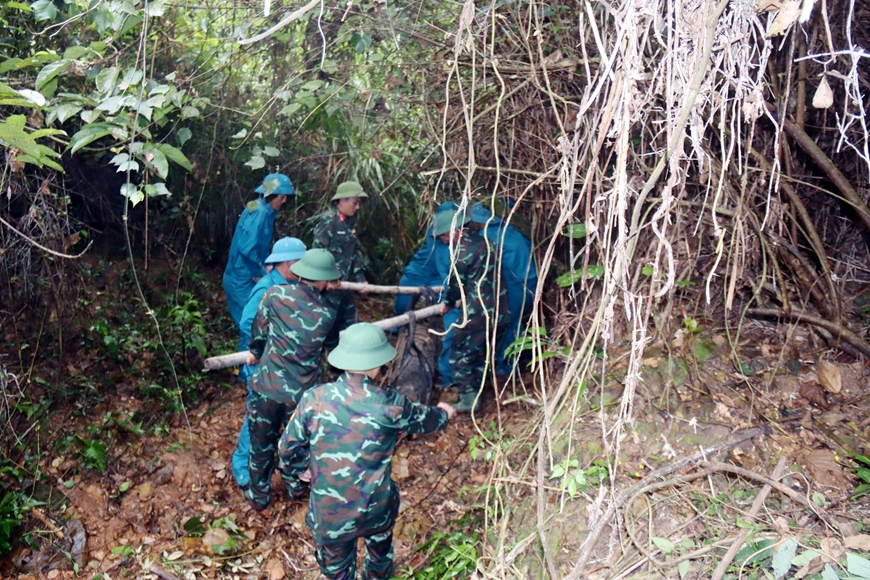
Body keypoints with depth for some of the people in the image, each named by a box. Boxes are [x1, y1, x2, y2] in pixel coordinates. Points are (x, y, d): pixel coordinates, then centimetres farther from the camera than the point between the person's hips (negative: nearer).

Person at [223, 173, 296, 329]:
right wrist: (261, 272, -15)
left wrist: (266, 267, 5)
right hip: (243, 279, -9)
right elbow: (247, 247, -27)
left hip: (247, 278, 9)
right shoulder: (259, 213, -19)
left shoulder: (264, 211, 10)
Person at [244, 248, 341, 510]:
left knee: (261, 441, 20)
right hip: (301, 392, 0)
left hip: (267, 386, 0)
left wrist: (256, 352, 20)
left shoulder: (276, 294, -13)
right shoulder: (328, 313, -10)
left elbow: (258, 329, 0)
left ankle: (259, 495, 37)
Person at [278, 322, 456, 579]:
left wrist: (294, 482, 18)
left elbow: (288, 449, -3)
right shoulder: (389, 404, -15)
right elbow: (423, 419, 6)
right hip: (375, 509, 1)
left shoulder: (314, 399, -15)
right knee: (381, 546, 34)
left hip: (329, 513, 0)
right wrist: (443, 413, 30)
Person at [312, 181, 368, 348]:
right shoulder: (328, 220, -16)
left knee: (351, 323, 14)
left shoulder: (350, 221, 10)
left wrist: (361, 278, 8)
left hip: (344, 283, 9)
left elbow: (355, 250, 14)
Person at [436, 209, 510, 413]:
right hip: (500, 313, 8)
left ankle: (469, 399, 7)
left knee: (460, 355, 7)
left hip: (476, 314, -8)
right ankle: (476, 394, 28)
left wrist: (448, 303, 15)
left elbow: (456, 283, -4)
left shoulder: (461, 251, -13)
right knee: (482, 356, 20)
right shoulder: (484, 243, 11)